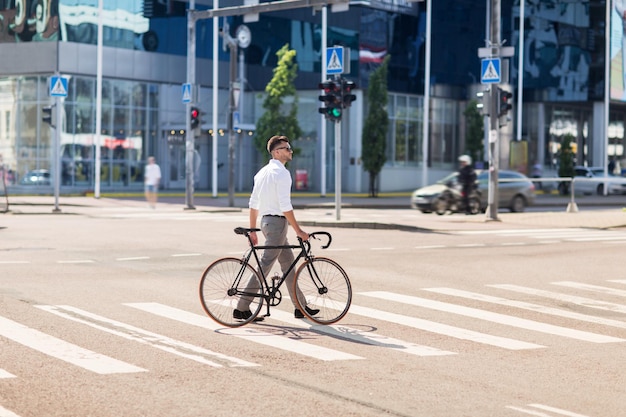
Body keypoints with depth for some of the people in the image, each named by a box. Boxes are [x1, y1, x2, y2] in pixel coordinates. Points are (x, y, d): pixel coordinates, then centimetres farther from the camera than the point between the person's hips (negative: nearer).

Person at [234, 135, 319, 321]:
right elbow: (285, 206, -20)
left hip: (266, 221, 10)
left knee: (288, 264, 15)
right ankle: (242, 309, -7)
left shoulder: (262, 172, 14)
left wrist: (253, 230, 18)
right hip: (277, 222, -10)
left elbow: (253, 204, 15)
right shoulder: (281, 172, -14)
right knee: (264, 266, -7)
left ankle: (301, 307, 20)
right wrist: (299, 231, -17)